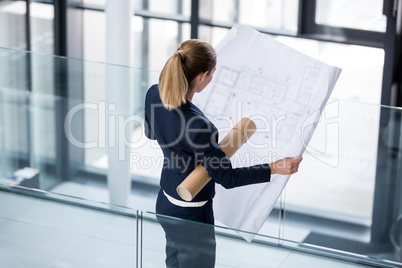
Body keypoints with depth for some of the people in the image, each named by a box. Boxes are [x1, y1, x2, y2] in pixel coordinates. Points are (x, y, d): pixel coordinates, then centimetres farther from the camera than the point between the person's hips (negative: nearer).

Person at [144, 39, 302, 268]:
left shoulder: (154, 94, -12)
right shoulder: (197, 125, -35)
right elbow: (227, 177, -25)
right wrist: (275, 168, -23)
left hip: (165, 205, 8)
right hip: (191, 216, -8)